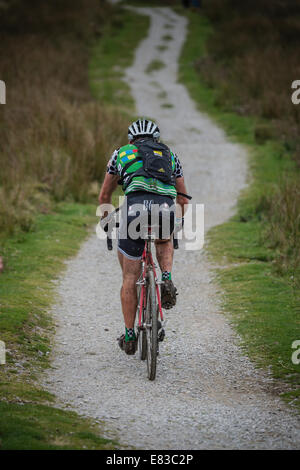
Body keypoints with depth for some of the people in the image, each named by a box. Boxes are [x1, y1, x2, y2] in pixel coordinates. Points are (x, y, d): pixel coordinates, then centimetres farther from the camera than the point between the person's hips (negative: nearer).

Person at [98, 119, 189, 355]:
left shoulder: (122, 153, 29)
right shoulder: (170, 155, 32)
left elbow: (104, 196, 34)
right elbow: (183, 198, 37)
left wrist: (107, 221, 51)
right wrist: (180, 221, 54)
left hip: (135, 206, -1)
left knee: (130, 279, 13)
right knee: (164, 242, 38)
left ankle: (129, 337, 16)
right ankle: (167, 279, 11)